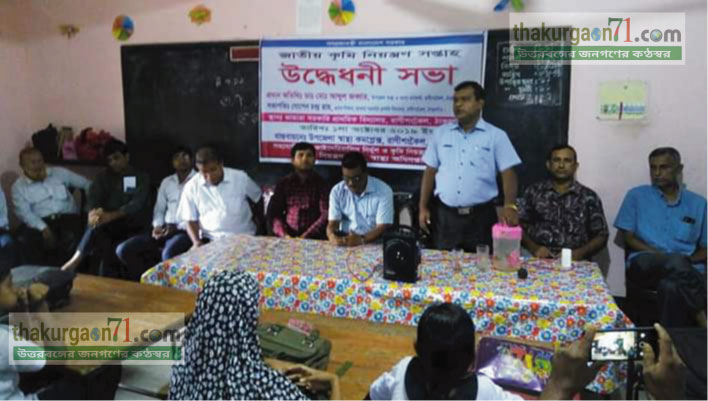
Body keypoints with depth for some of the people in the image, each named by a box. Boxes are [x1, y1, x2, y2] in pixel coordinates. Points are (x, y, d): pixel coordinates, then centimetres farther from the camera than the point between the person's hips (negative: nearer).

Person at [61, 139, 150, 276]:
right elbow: (94, 197, -4)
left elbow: (137, 204, -14)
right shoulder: (103, 177, 13)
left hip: (132, 225, -2)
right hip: (109, 224, 2)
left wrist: (112, 215, -31)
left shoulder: (141, 177, 3)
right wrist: (93, 212, -29)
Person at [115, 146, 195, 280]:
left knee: (168, 254, -38)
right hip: (165, 229, 6)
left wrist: (177, 227, -16)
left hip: (186, 230, -6)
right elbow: (159, 209, 19)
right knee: (123, 250, -10)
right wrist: (157, 226, -2)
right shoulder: (166, 182, 20)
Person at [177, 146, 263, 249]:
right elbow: (191, 221, 6)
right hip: (210, 239, 2)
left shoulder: (241, 178, -2)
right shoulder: (191, 187, 0)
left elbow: (258, 200, 14)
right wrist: (196, 241, -11)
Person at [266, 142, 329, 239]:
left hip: (314, 238, -1)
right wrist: (284, 235, -11)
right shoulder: (284, 183, 9)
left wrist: (306, 236, -16)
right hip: (288, 238, 2)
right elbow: (273, 214, 5)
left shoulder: (320, 183, 4)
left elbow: (325, 215, -5)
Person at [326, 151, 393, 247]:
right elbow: (332, 223, -3)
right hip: (344, 242, 1)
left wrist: (362, 240, -29)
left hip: (374, 244, -1)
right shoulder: (337, 191, 3)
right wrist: (333, 237, -26)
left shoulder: (383, 191, -7)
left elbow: (383, 227, -12)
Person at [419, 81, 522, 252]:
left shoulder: (496, 136, 0)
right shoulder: (440, 133, 8)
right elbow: (430, 172, 9)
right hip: (445, 214, 2)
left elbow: (508, 173, -5)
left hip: (481, 215, -2)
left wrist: (510, 206, -21)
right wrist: (423, 207, 4)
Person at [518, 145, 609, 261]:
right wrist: (533, 247, -8)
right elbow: (519, 226, 9)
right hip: (539, 259, 0)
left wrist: (580, 253, -6)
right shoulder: (533, 192, 12)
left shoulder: (589, 197, 10)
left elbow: (601, 236, 11)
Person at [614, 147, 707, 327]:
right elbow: (627, 237, 5)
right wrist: (659, 255, -11)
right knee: (676, 262, -38)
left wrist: (689, 260, -8)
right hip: (644, 266, -1)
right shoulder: (636, 196, 12)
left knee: (672, 286, -39)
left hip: (685, 270, 1)